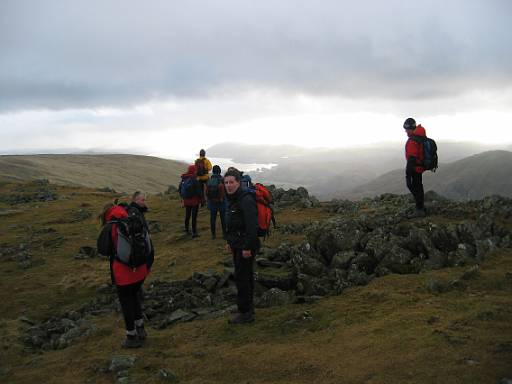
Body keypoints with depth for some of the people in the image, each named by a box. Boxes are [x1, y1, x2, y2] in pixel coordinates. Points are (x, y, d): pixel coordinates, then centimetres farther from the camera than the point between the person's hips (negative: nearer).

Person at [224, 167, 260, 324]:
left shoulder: (246, 200, -20)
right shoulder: (232, 199, 10)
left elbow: (252, 226, -25)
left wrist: (247, 247, -24)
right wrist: (229, 242, 20)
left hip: (246, 245, -10)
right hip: (237, 244, 10)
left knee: (241, 277, -5)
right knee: (246, 276, 18)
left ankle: (245, 312, 6)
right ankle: (248, 307, 31)